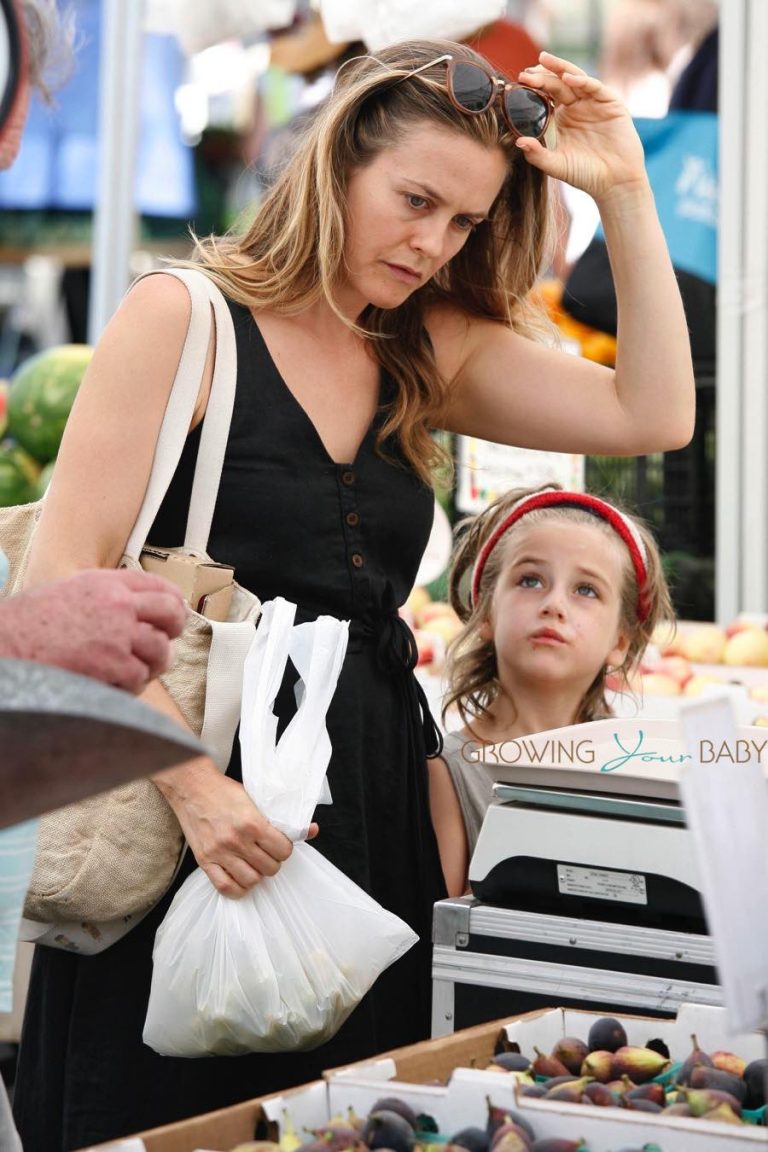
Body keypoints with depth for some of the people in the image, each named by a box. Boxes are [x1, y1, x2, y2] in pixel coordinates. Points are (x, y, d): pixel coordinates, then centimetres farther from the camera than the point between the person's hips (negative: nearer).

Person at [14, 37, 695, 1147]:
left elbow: (654, 416, 3)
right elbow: (61, 579, -11)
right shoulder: (184, 317, -4)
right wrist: (192, 781, -21)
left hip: (370, 806, 5)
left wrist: (624, 192, 0)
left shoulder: (432, 355, 13)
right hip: (211, 795, -5)